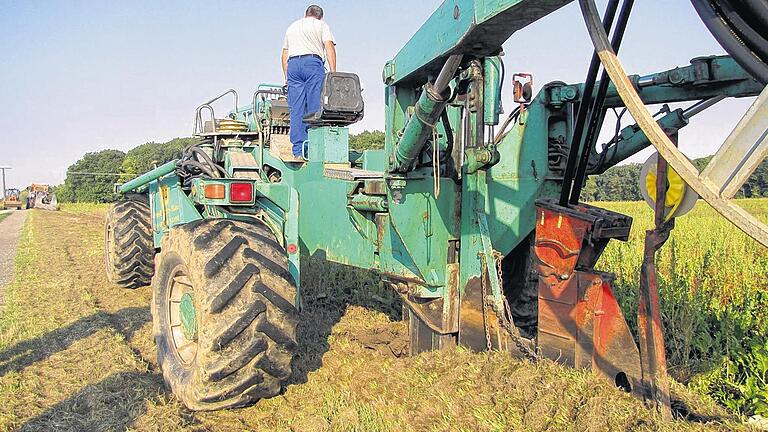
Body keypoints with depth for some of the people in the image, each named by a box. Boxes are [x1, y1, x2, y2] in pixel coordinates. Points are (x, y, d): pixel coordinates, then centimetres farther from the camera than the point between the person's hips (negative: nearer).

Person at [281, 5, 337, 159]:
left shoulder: (292, 27, 29)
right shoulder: (321, 24, 15)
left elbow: (284, 54, 26)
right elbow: (329, 47, 0)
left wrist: (287, 77, 26)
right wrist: (333, 73, -6)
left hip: (292, 64, 4)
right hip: (313, 62, -4)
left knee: (296, 109, 0)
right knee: (315, 108, -6)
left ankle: (298, 150, -4)